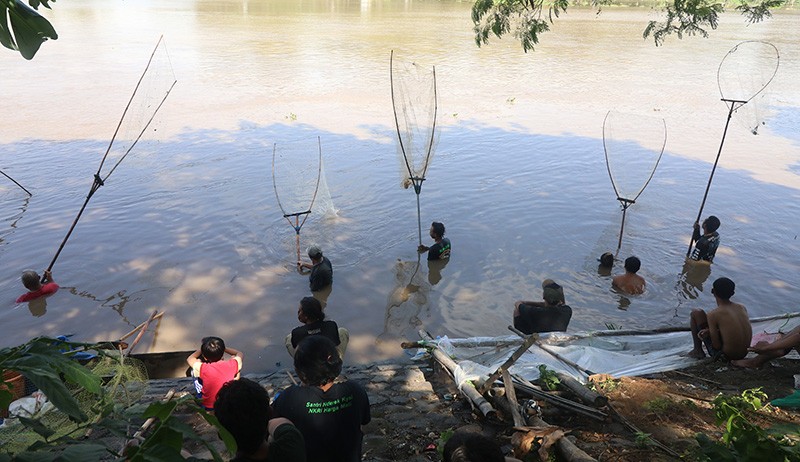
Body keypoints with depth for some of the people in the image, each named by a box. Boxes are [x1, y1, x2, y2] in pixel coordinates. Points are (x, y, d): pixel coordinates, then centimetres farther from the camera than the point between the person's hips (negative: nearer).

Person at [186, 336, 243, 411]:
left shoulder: (203, 368, -29)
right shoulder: (231, 365, -24)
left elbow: (190, 359, -6)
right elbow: (239, 354, 2)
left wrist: (202, 349, 5)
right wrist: (223, 348, 3)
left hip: (208, 406, -2)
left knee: (194, 369, 8)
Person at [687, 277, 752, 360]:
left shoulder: (713, 315, -20)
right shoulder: (742, 308, -3)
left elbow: (717, 346, -17)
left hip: (724, 356, -6)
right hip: (743, 354, 6)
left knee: (696, 313, 4)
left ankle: (697, 350, 14)